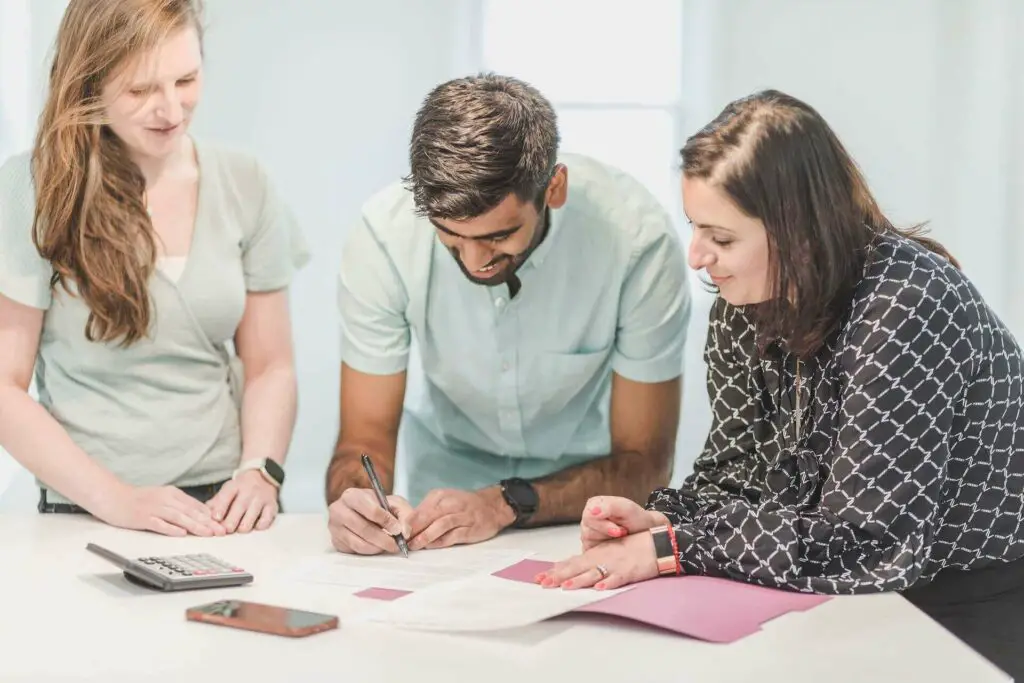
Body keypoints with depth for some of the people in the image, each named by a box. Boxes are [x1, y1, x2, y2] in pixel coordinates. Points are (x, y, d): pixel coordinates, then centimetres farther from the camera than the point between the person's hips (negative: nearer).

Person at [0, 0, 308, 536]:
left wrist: (260, 471, -7)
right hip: (88, 515, -2)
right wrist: (116, 498, -14)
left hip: (228, 509, 3)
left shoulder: (242, 184, 6)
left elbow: (270, 367, 11)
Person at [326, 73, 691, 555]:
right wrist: (354, 500, -33)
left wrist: (506, 504, -29)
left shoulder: (638, 238, -25)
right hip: (445, 471, 2)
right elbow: (366, 435, -11)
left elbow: (642, 462, -15)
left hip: (590, 482, -2)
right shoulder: (382, 233, -21)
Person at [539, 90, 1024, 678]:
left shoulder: (905, 304, -23)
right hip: (862, 596, 6)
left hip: (974, 609, -6)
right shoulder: (744, 307, -2)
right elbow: (737, 474, 4)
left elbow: (863, 534, -26)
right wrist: (656, 520, -17)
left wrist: (668, 548, -23)